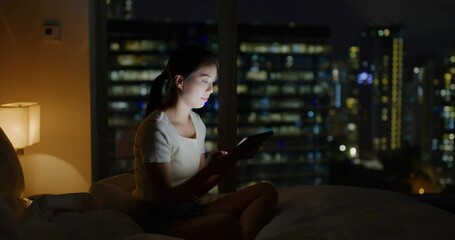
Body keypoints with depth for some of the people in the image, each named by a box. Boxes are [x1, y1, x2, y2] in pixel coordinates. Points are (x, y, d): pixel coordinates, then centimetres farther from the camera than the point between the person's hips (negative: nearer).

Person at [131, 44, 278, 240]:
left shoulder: (197, 123, 8)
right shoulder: (156, 128, -17)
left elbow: (198, 189, 7)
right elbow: (166, 200, -18)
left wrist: (230, 159, -5)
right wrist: (210, 170, -27)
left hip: (192, 209, 9)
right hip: (160, 220, -9)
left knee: (266, 191, -3)